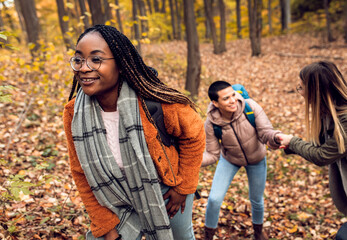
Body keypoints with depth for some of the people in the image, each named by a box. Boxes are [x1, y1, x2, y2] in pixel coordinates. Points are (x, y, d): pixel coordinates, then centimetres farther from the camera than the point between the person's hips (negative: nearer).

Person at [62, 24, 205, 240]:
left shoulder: (154, 102, -30)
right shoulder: (74, 115, -19)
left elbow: (193, 133, -13)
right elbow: (82, 174, -7)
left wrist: (183, 187, -8)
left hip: (167, 189, -1)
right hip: (120, 203, 2)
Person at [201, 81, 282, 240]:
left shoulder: (250, 107, -32)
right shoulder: (211, 124, -28)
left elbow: (265, 132, -29)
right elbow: (212, 154, -19)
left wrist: (275, 137, -52)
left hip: (256, 158, 0)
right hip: (229, 159, 0)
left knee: (256, 200, 16)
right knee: (214, 199, -7)